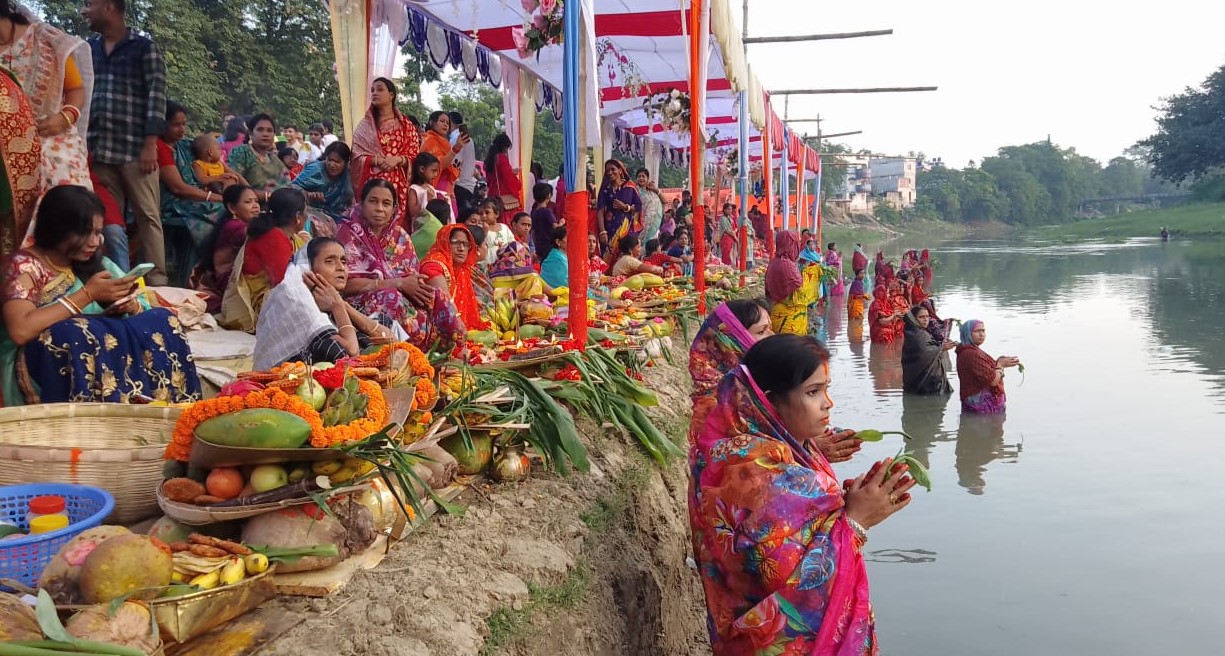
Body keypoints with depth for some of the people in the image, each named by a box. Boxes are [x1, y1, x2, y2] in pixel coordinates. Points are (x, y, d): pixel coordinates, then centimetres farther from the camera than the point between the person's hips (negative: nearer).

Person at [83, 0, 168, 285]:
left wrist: (150, 144, -14)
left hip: (135, 149, -5)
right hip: (98, 149, 5)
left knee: (147, 215, -2)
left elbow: (156, 95, -5)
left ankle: (157, 279, 0)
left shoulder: (144, 48, 2)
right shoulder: (89, 49, 18)